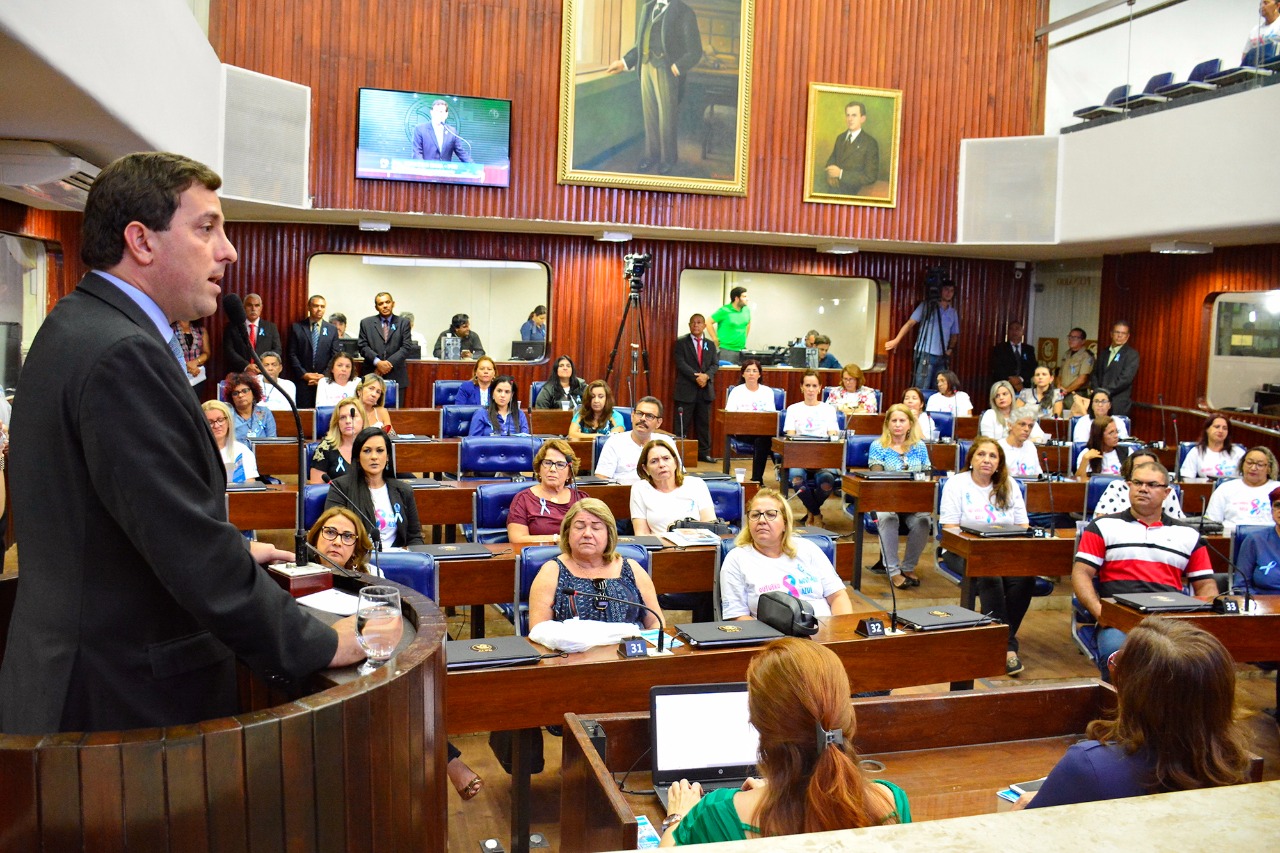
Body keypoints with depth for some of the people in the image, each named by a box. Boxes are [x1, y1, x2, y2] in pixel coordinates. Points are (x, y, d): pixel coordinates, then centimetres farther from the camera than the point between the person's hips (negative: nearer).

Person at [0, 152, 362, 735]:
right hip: (124, 697, -10)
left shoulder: (77, 329, 9)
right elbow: (193, 552, -26)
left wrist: (231, 549, 16)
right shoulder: (124, 356, -23)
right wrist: (320, 643, -17)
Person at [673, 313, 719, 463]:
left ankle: (704, 453, 14)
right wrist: (696, 377, -18)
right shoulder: (681, 342, 1)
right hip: (686, 389, -4)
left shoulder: (710, 344, 14)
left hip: (705, 389, 4)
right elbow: (681, 363, -9)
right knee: (682, 423, -2)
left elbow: (715, 364, 7)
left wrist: (706, 375, -13)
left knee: (704, 422, 8)